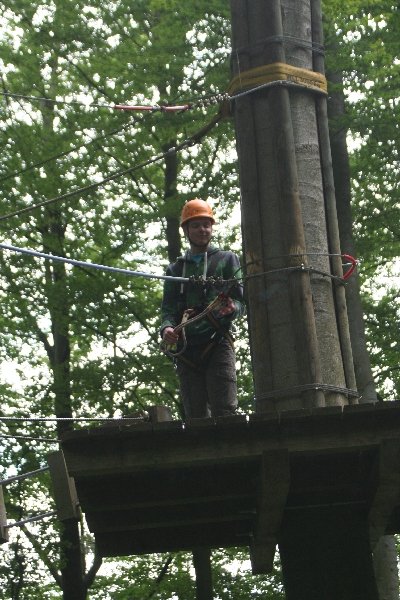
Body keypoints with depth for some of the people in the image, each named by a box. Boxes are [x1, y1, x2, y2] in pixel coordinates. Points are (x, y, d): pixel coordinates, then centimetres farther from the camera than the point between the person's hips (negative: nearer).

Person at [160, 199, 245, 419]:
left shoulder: (226, 259, 14)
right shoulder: (175, 269, 22)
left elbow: (241, 301, 7)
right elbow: (168, 308, 13)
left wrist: (231, 308, -18)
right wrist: (167, 328, -10)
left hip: (218, 344, -3)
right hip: (186, 349, 3)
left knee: (225, 411, -14)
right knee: (195, 416, 0)